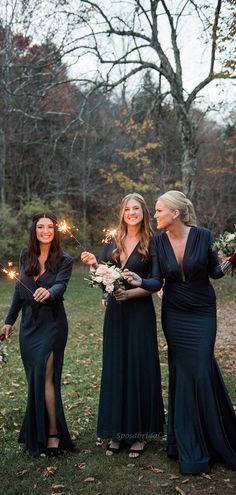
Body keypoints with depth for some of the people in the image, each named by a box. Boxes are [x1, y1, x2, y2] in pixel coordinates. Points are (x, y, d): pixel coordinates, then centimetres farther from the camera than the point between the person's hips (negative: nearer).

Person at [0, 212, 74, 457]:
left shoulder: (64, 260, -5)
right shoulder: (25, 256, 5)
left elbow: (61, 285, -22)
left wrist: (49, 292, -45)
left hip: (52, 324, -4)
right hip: (29, 324, 4)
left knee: (45, 377, -8)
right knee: (34, 379, 10)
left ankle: (53, 434, 3)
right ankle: (36, 433, 23)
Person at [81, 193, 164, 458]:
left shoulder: (151, 244, -3)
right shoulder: (111, 243, 8)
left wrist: (130, 293, -18)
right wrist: (93, 264, -15)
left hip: (140, 313, -3)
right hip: (115, 313, 4)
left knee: (140, 369, 2)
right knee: (115, 370, 7)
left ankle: (138, 433, 14)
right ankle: (117, 433, 18)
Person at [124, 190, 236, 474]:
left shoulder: (203, 236, -11)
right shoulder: (158, 241, -4)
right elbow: (157, 282, -9)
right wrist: (140, 282, -28)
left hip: (202, 314, -2)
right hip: (174, 315, 2)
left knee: (201, 372, -2)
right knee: (183, 374, 6)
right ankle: (190, 449, 20)